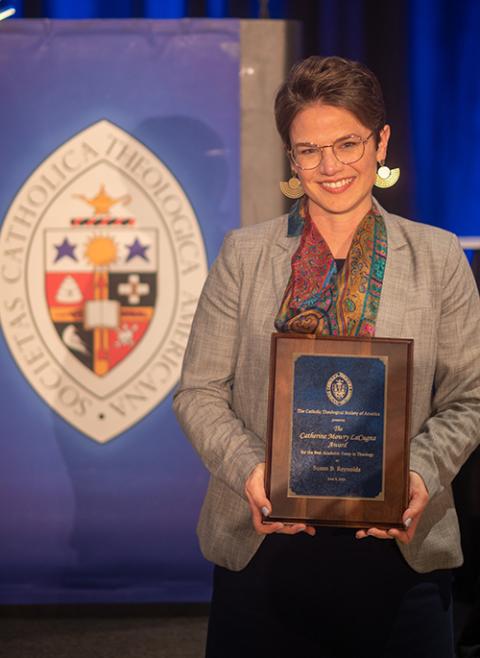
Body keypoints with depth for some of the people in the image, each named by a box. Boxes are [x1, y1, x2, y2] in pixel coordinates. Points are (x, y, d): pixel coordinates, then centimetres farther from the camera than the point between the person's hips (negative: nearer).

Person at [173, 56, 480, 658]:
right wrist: (246, 468, -14)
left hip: (397, 548, 0)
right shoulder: (244, 254, 4)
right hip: (262, 546, 0)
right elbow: (199, 392, 3)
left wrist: (422, 473, -14)